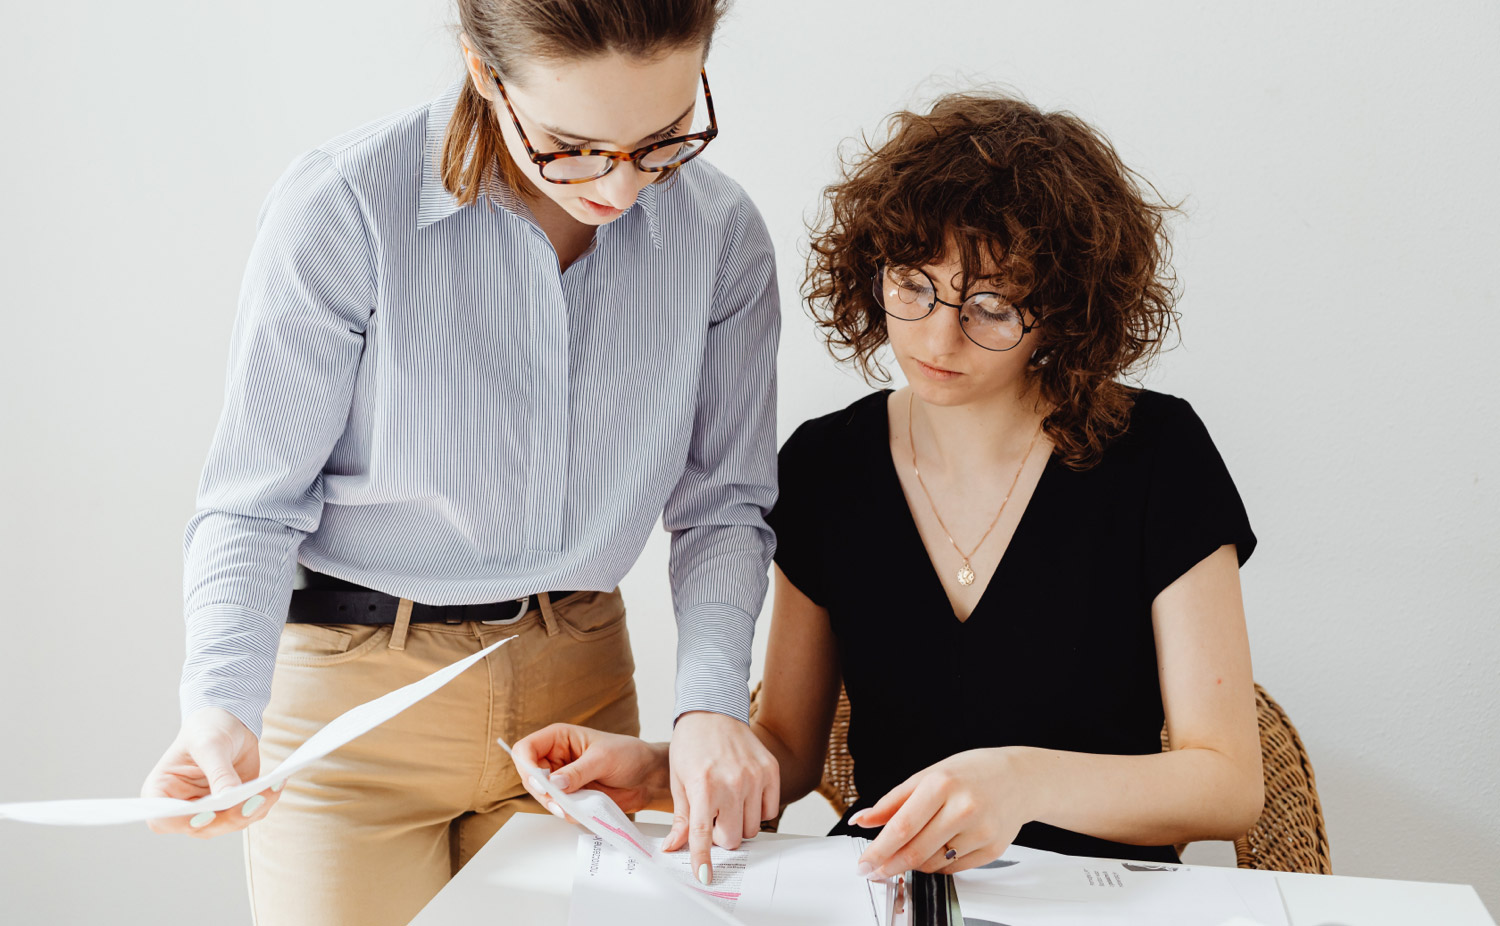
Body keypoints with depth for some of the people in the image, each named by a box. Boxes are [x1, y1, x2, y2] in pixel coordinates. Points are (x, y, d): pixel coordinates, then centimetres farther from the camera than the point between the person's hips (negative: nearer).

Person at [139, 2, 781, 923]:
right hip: (353, 682, -3)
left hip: (577, 684, 3)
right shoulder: (343, 208, -19)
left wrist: (713, 701, -17)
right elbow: (255, 505, -15)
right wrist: (221, 702, -32)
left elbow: (723, 502, -2)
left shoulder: (723, 233, -9)